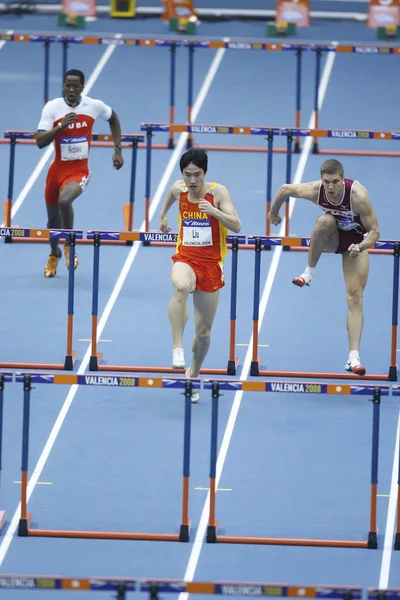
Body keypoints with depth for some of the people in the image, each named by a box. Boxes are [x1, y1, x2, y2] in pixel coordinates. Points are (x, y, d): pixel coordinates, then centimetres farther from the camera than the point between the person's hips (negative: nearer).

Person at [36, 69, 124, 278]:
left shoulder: (94, 106, -8)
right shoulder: (52, 107, -11)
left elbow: (113, 118, 15)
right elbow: (40, 141, -19)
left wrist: (117, 150, 11)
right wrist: (61, 126, -33)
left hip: (80, 170, -2)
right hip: (58, 169, 2)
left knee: (65, 200, -31)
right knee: (53, 217, 15)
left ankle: (69, 246, -7)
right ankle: (54, 254, 47)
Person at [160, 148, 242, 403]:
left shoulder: (218, 192, -11)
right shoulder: (178, 189, -2)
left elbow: (236, 226, -21)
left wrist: (214, 211, -36)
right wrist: (163, 215, 37)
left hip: (211, 264, 0)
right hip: (186, 259, 0)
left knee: (203, 331, 7)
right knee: (181, 287, -40)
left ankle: (194, 374, 34)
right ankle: (178, 349, -42)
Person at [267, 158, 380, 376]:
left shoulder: (358, 195, -35)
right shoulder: (315, 191, -27)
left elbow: (374, 231, -30)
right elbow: (284, 189, -7)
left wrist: (360, 247, -49)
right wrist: (274, 213, 9)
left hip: (356, 241, -2)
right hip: (331, 238, 2)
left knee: (355, 297, -14)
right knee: (324, 220, -35)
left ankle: (354, 357, -18)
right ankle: (309, 273, -18)